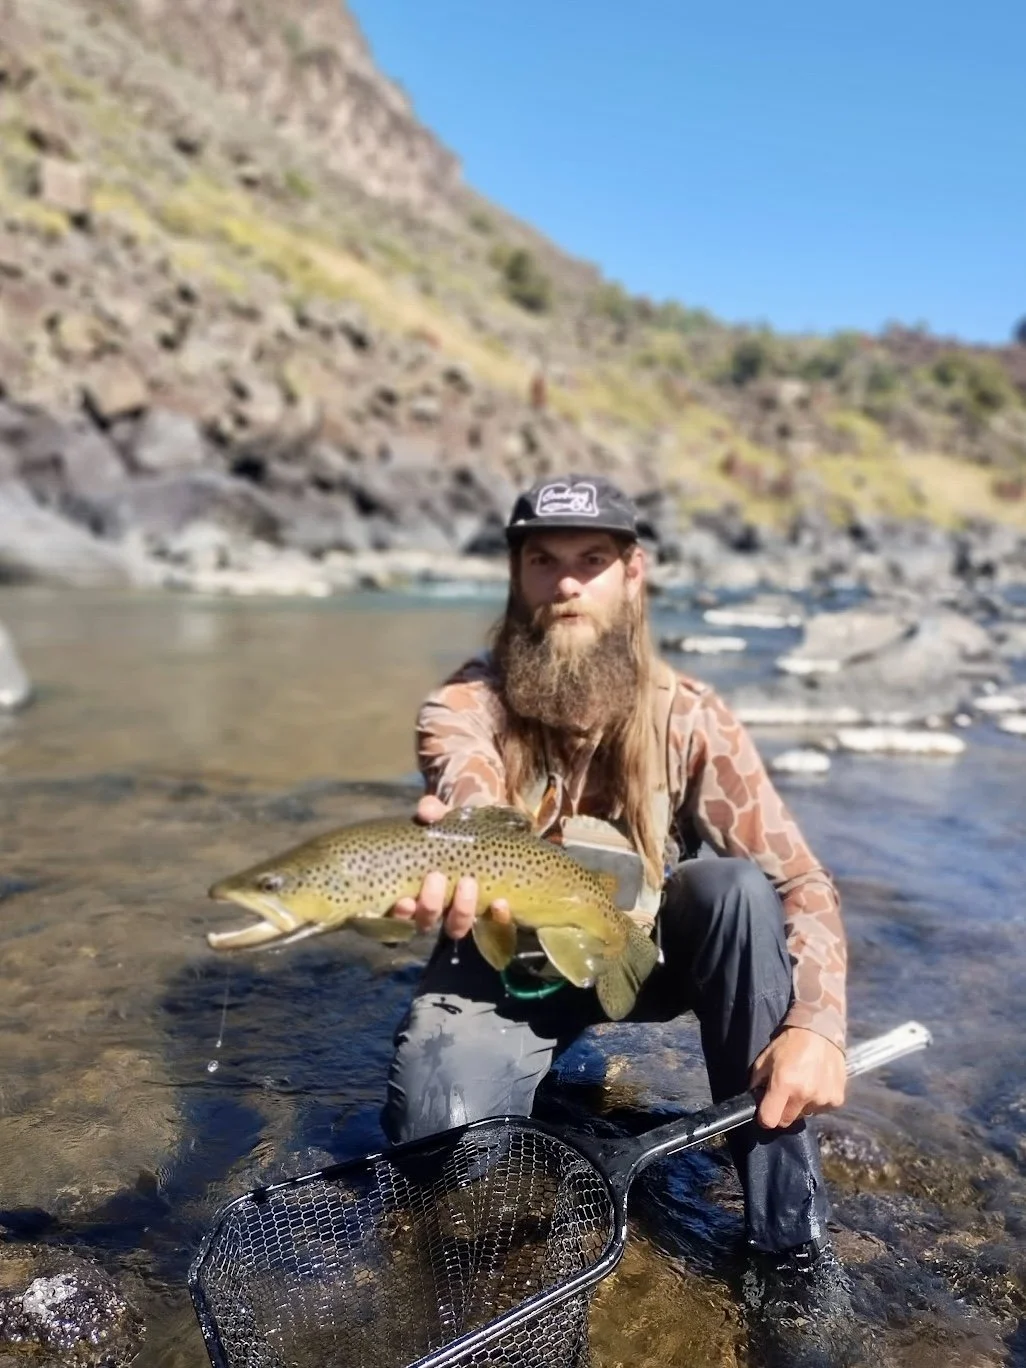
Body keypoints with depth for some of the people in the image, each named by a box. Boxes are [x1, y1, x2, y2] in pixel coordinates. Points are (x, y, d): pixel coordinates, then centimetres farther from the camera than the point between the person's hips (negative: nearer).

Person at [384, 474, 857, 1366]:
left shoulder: (689, 718, -15)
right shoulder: (466, 704, -18)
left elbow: (801, 882, -17)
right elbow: (472, 819, -40)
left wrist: (818, 1023, -34)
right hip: (506, 967, -1)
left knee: (739, 888, -29)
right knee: (436, 1127, -28)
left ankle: (789, 1245, -18)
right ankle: (536, 1102, 12)